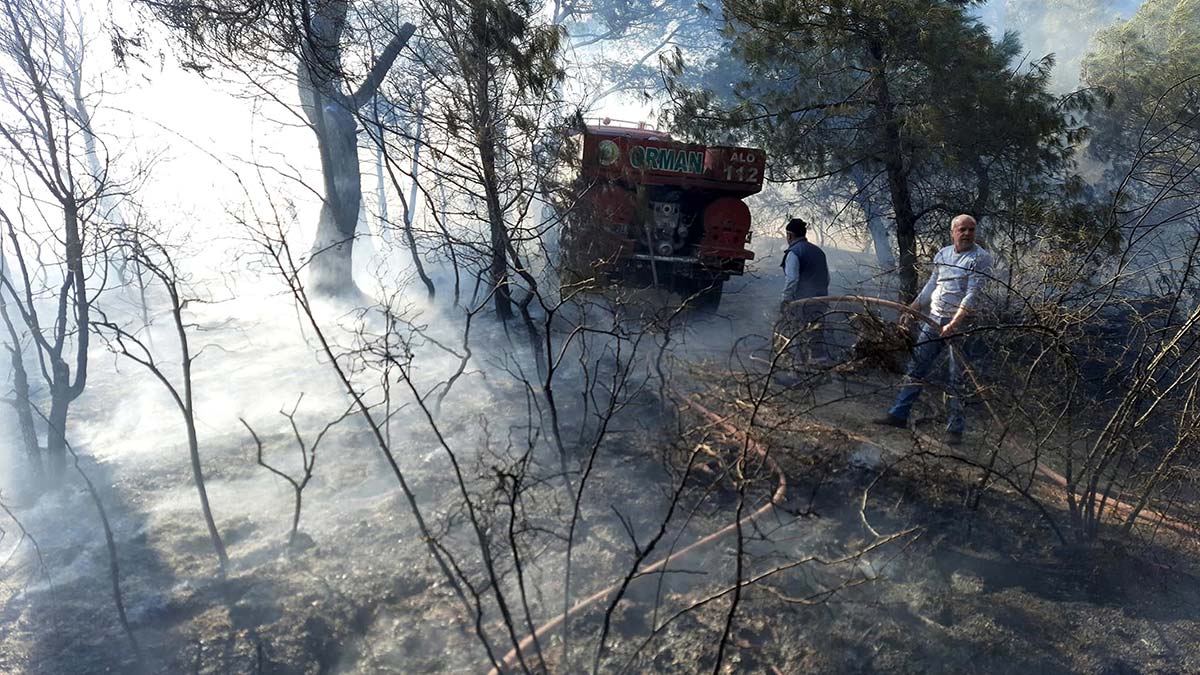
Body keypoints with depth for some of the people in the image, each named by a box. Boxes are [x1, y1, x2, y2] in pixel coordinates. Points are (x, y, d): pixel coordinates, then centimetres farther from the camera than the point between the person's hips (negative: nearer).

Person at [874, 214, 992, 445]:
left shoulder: (981, 258, -8)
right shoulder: (943, 254, 11)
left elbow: (972, 295, -17)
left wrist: (953, 324, -25)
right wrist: (911, 310, 18)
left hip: (960, 323, -6)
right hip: (934, 319, 6)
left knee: (957, 378, -2)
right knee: (916, 367, 6)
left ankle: (956, 428, 4)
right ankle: (899, 414, 12)